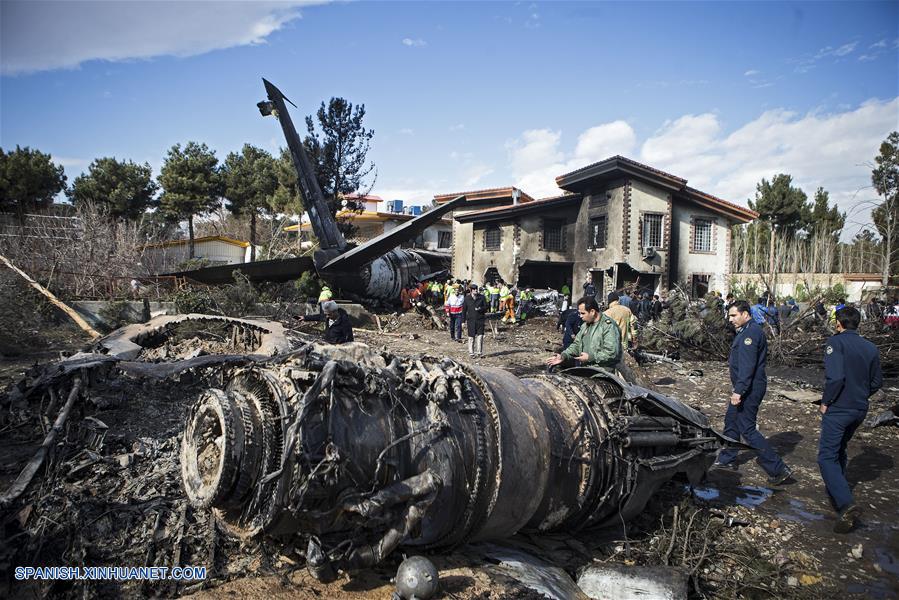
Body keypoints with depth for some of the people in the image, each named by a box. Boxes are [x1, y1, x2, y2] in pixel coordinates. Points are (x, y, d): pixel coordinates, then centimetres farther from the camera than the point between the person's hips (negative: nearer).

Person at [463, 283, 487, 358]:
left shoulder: (482, 297, 4)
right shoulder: (467, 299, 3)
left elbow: (486, 307, 6)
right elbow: (464, 310, 7)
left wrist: (480, 309, -16)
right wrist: (464, 321, 4)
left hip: (480, 320, 0)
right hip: (471, 320, 0)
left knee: (480, 336, -5)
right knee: (471, 337, 3)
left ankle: (479, 352, 5)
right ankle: (471, 353, 13)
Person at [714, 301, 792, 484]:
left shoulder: (751, 333, -20)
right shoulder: (748, 331, 14)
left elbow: (747, 365, -26)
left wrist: (739, 390, -27)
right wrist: (737, 388, 23)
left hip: (750, 389, -11)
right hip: (746, 388, 11)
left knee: (747, 429, -7)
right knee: (731, 421, 19)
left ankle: (778, 469, -3)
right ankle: (726, 458, 33)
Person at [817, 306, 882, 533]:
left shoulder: (836, 342, -15)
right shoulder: (871, 348, 5)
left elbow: (835, 376, -25)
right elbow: (877, 382, 10)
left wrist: (825, 401, -13)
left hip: (838, 409, -7)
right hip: (860, 410, 7)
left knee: (827, 456, -6)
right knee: (840, 451, 25)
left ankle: (846, 504, -20)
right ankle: (836, 491, 37)